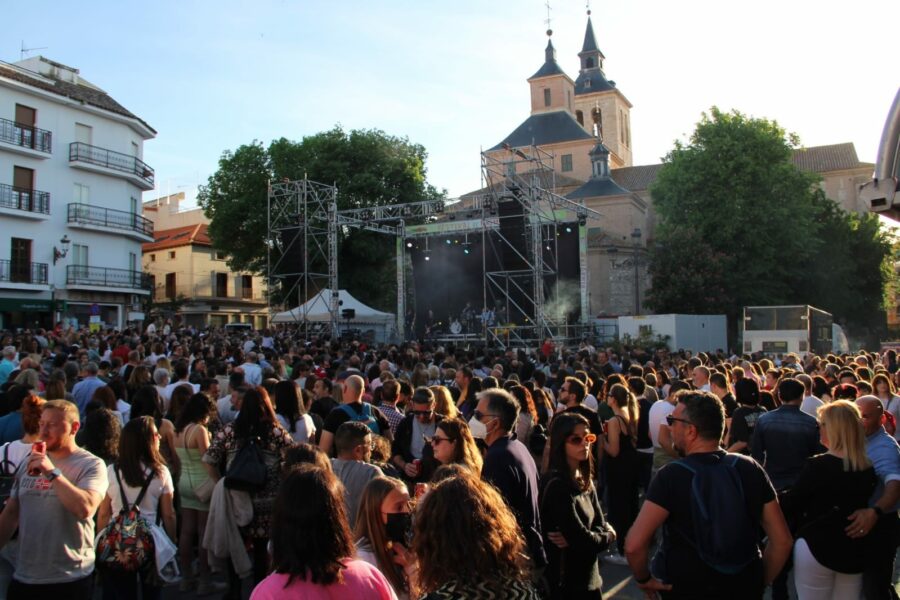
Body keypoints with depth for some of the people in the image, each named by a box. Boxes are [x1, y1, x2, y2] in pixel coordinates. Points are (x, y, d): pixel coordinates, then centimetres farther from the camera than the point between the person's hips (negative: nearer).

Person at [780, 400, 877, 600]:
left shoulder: (819, 465, -19)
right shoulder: (869, 469, 0)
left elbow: (789, 503, -12)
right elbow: (856, 504, 12)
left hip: (816, 548, -6)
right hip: (854, 551, 6)